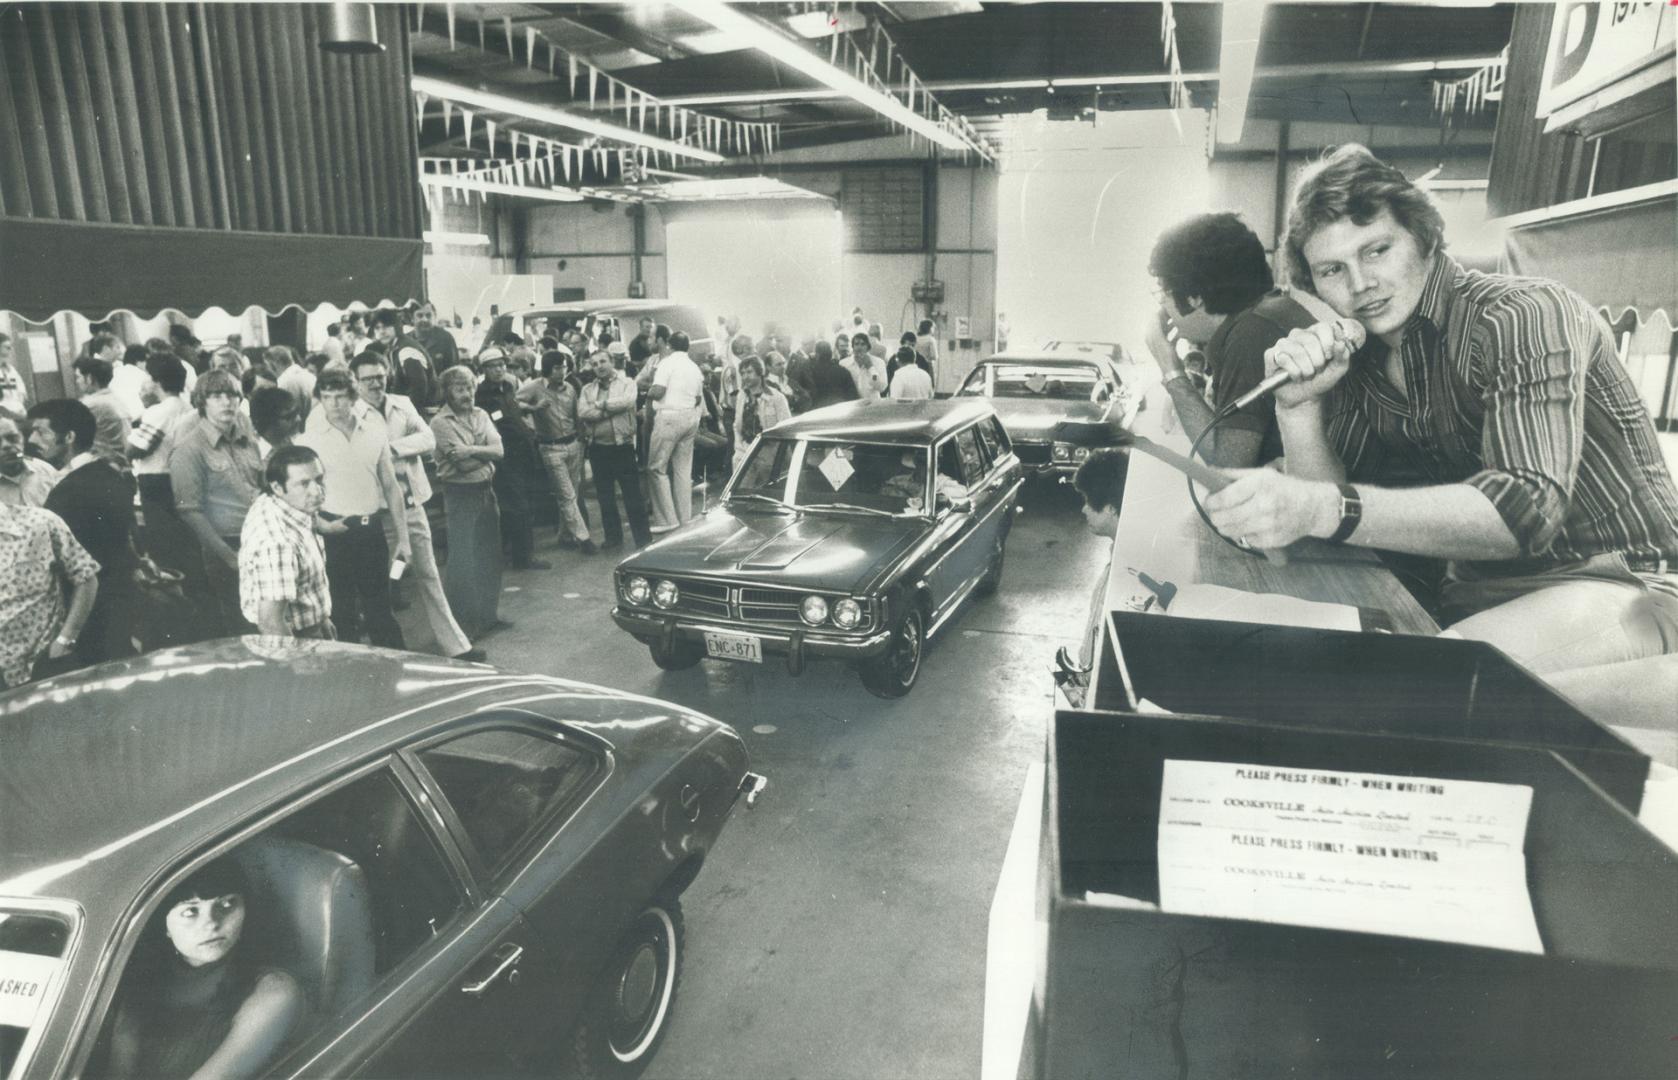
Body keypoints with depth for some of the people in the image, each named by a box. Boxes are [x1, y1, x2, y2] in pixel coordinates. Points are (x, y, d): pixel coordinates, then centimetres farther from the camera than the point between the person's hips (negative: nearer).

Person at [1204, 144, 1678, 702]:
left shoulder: (1525, 315, -15)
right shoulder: (1355, 361, 5)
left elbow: (1527, 509, -30)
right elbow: (1330, 501, -1)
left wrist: (1324, 509, -43)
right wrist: (1298, 403, -17)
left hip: (1621, 587, -6)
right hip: (1476, 589, 6)